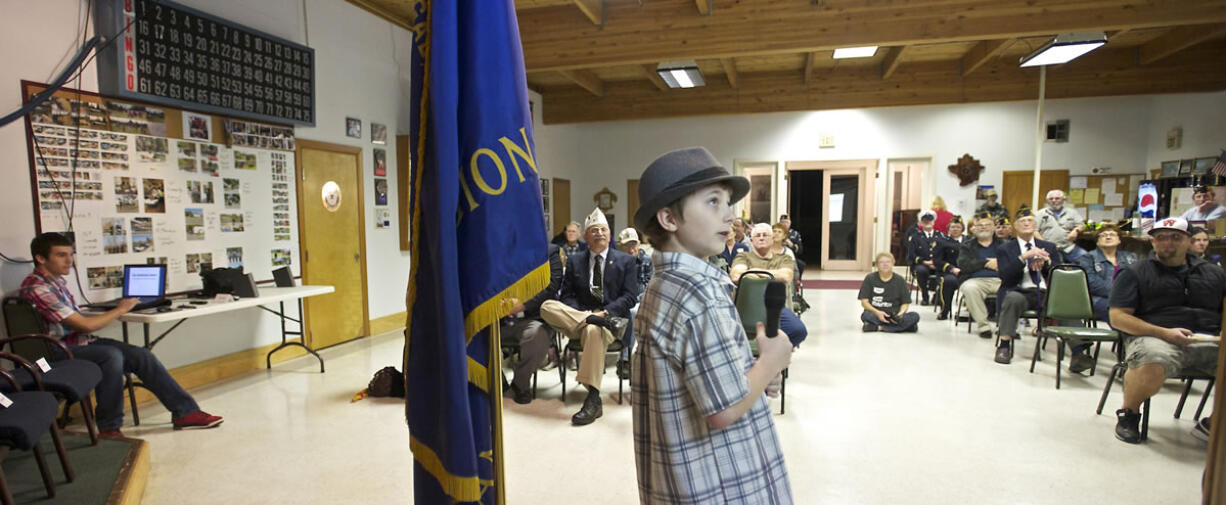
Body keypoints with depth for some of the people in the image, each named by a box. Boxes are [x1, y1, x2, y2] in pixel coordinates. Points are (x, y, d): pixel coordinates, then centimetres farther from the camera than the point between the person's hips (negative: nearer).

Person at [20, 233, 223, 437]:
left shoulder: (57, 281, 13)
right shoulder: (36, 288, -17)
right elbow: (84, 325, -18)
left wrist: (113, 312, 7)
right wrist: (120, 310, -6)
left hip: (83, 342, 9)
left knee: (143, 356, -8)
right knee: (111, 356, -34)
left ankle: (186, 412, -6)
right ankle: (109, 427, -20)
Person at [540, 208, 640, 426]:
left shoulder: (625, 261, 9)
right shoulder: (574, 261, 15)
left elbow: (630, 297, 1)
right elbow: (567, 295, 9)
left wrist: (605, 312, -17)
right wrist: (584, 314, -12)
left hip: (612, 317, -2)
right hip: (578, 315, 3)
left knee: (593, 330, -40)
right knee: (548, 306, -25)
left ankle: (593, 401, -37)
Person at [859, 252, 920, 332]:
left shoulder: (900, 281, 8)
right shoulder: (870, 278, 3)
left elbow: (905, 303, 7)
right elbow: (864, 302, -2)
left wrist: (901, 313, -16)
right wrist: (877, 312, -19)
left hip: (894, 316, 2)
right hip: (875, 314, -2)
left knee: (915, 316, -24)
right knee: (866, 316, -35)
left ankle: (878, 327, -28)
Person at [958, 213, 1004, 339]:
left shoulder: (1003, 244, 25)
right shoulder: (967, 246, 21)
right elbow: (963, 265, 0)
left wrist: (998, 263, -10)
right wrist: (986, 263, -5)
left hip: (999, 280, 1)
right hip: (976, 280, -1)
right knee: (970, 288, -37)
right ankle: (983, 325, -26)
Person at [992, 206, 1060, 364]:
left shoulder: (1049, 247, 22)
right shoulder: (1004, 249, 12)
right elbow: (1004, 275, -5)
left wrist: (1046, 262, -7)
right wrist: (1024, 257, -17)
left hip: (1046, 294, 3)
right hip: (1020, 292, -2)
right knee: (1013, 298, -37)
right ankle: (1004, 346, -28)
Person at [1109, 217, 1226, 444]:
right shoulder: (1135, 273, 9)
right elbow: (1118, 317, -1)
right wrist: (1165, 333, -12)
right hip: (1154, 338, -4)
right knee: (1152, 364, -39)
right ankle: (1128, 413, -9)